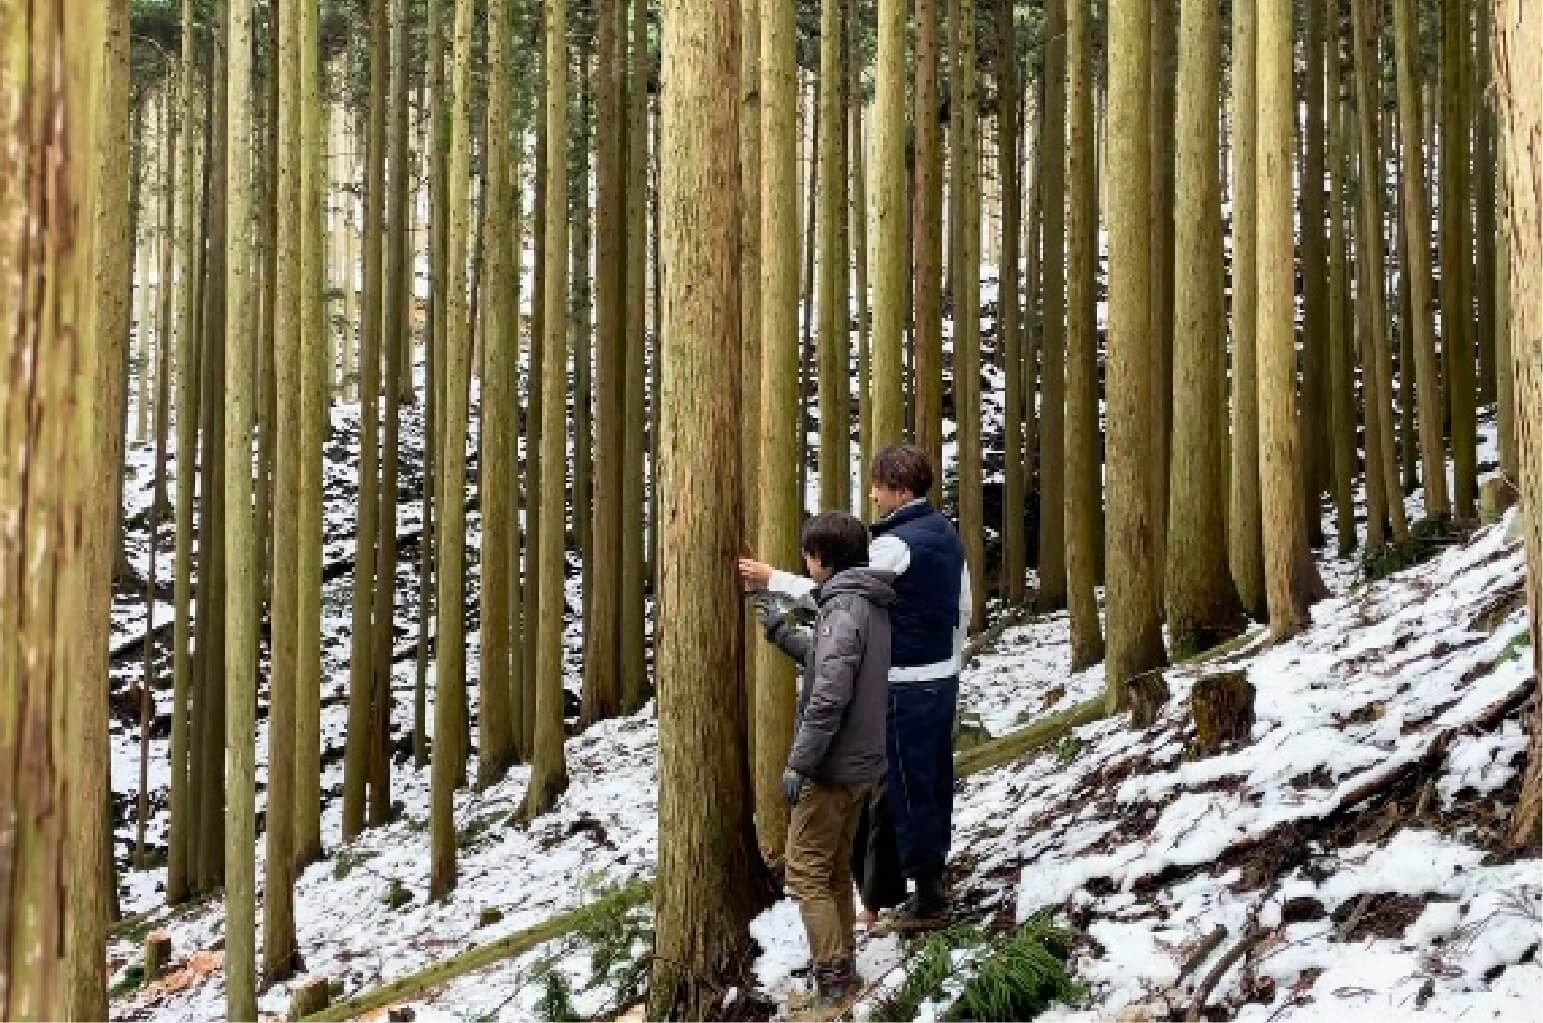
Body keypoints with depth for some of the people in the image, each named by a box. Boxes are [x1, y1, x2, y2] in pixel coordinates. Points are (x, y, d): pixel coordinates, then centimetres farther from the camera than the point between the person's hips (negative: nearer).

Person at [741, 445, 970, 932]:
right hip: (943, 678, 9)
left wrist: (772, 579, -14)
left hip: (907, 685, -9)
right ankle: (934, 879, 25)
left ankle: (926, 899, 5)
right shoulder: (947, 534, 9)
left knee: (909, 787, -1)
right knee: (936, 781, 15)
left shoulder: (897, 544, -19)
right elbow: (963, 611, 15)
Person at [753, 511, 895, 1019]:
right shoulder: (870, 604, 9)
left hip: (832, 765, -9)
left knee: (806, 873, -2)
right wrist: (781, 630, 26)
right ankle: (843, 972, 23)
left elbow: (829, 696, -26)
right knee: (836, 871, 17)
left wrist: (799, 762, -21)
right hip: (860, 761, 9)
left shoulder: (844, 607, -21)